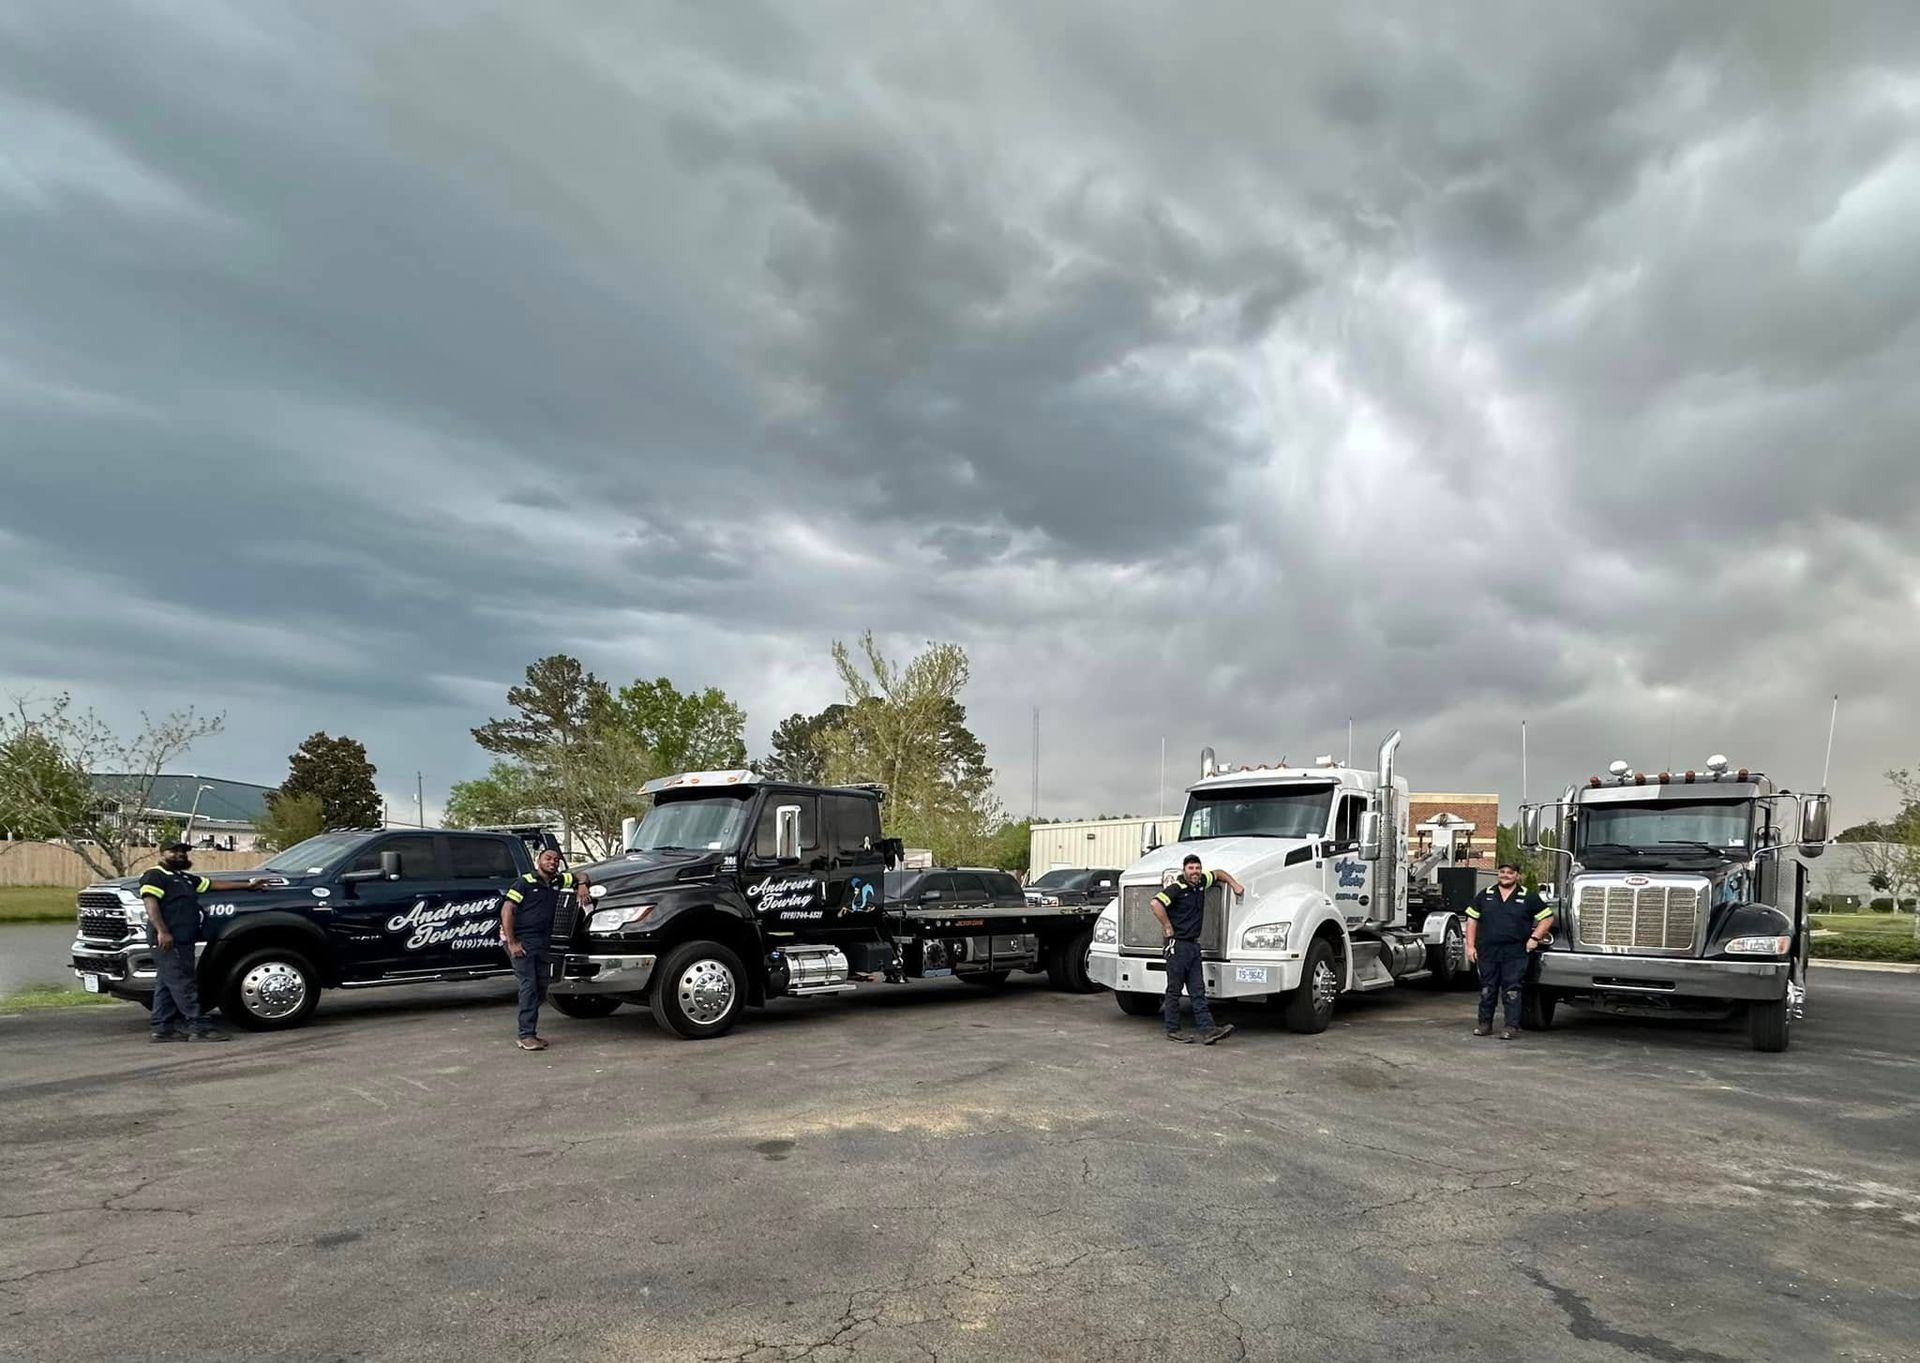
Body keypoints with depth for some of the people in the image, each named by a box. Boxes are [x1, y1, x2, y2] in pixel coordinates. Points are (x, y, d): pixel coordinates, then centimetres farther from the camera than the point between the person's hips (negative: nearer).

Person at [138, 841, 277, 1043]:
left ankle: (163, 1028, 12)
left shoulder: (186, 878, 25)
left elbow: (214, 884, 26)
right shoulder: (155, 876, -3)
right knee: (182, 984, -10)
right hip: (168, 941, -10)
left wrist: (248, 884, 22)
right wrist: (162, 931, -27)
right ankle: (198, 1026, -12)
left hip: (183, 941, 10)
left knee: (167, 985, 10)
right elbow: (150, 903, -15)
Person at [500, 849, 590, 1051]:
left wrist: (582, 886, 5)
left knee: (541, 988, 7)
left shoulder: (558, 881, 13)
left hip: (543, 943, 7)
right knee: (529, 985, -12)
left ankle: (530, 1031, 17)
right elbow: (507, 911, -9)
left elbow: (581, 877, 30)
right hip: (522, 941, -7)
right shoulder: (525, 882, -5)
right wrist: (511, 943, -16)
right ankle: (526, 1036, -10)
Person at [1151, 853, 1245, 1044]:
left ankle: (1207, 1029, 1)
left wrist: (1234, 883, 17)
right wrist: (1168, 928, -21)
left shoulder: (1201, 883, 10)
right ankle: (1173, 1030, 8)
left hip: (1194, 944, 8)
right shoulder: (1177, 888, -15)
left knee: (1198, 990, 4)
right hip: (1178, 945, -8)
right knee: (1175, 989, 1)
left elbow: (1218, 874, 31)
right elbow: (1156, 903, -29)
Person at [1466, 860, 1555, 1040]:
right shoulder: (1485, 895, 9)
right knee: (1487, 990, 9)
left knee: (1512, 991, -3)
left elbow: (1547, 918, 6)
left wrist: (1535, 938, -4)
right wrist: (1470, 945, 3)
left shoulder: (1528, 897, 4)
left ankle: (1511, 1026, 1)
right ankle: (1484, 1023, 18)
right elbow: (1472, 920, 9)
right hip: (1488, 951, 2)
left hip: (1515, 953, -2)